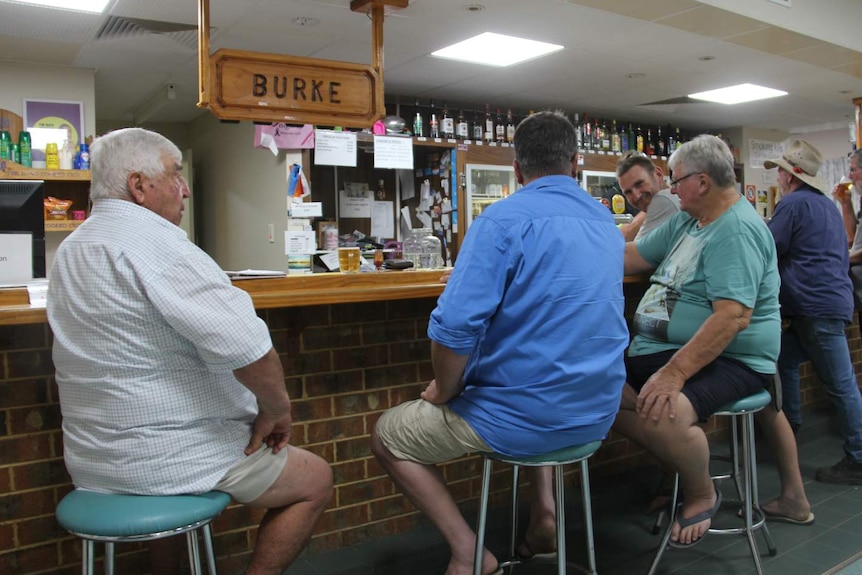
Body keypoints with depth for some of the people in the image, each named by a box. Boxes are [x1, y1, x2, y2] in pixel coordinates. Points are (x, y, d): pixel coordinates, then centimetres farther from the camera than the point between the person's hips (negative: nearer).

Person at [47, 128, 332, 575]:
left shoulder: (70, 249, 10)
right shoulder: (153, 241, -21)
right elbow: (246, 345, -32)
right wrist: (277, 409, -13)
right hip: (162, 458, -9)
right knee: (315, 481, 7)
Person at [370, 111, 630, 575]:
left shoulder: (504, 220, -16)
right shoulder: (606, 223, 8)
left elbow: (454, 328, -24)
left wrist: (445, 391, -5)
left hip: (528, 417, -7)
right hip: (597, 412, 7)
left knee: (387, 435, 14)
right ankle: (544, 513, 26)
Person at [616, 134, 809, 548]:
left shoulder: (736, 230, -17)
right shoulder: (685, 221, 13)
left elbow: (734, 316, -27)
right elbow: (632, 258, 15)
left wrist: (675, 372, -31)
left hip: (726, 360, -11)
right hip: (673, 350, 11)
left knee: (663, 416, -33)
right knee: (602, 389, 5)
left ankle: (702, 495, -2)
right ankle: (687, 467, 20)